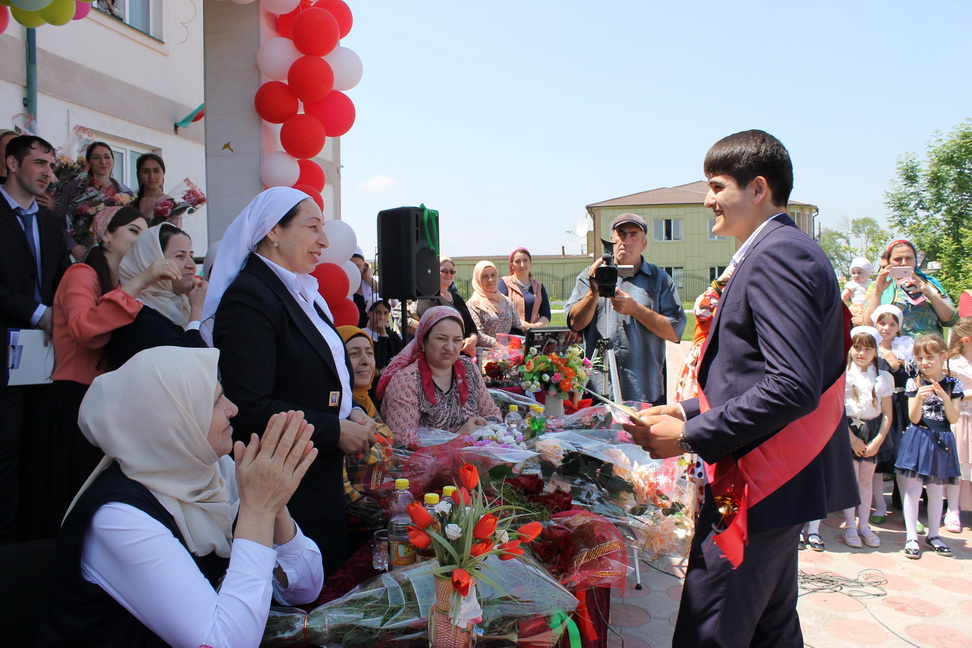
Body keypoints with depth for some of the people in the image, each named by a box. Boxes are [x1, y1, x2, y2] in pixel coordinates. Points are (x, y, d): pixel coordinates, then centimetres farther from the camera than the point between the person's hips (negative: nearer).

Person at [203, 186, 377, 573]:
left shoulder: (300, 293, 13)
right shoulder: (248, 297, -17)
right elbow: (251, 409, -23)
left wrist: (350, 412, 3)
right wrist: (336, 431, -17)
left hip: (322, 481, 9)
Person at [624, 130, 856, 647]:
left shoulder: (776, 256, -17)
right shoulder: (784, 252, 17)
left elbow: (794, 386, -26)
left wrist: (690, 436, -20)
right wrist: (689, 410, 13)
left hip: (757, 485, -11)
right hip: (774, 483, 11)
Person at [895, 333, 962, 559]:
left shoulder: (953, 384, 1)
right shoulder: (914, 383, -3)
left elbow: (954, 418, -5)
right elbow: (914, 418, -7)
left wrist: (945, 398, -21)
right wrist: (919, 398, -25)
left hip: (941, 442, 2)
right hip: (918, 439, -2)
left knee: (936, 491, 11)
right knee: (913, 490, -2)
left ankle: (933, 535, 24)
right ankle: (911, 537, 5)